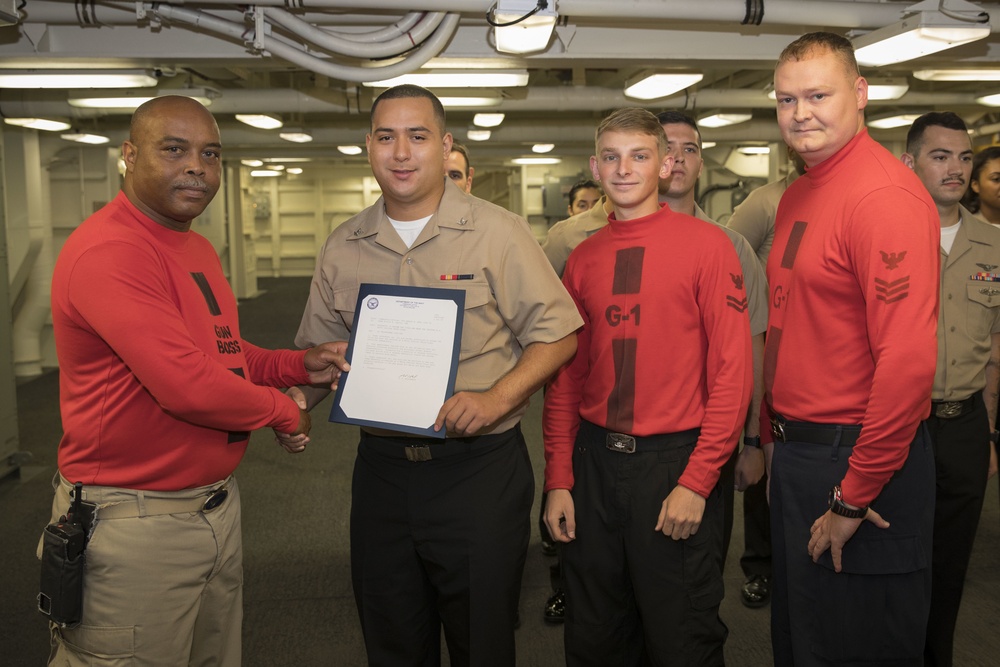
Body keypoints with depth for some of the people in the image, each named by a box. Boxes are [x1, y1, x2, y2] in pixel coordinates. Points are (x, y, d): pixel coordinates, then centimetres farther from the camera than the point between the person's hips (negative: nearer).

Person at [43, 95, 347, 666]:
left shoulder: (200, 249, 12)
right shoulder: (108, 251, -21)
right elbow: (187, 386, -27)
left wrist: (301, 365, 2)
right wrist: (283, 411, -11)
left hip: (218, 506, 9)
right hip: (136, 527, -9)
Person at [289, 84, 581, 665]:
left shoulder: (498, 233, -5)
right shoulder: (343, 248, 7)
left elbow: (557, 334, -4)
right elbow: (318, 353, 14)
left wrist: (496, 398, -18)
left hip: (479, 466, -3)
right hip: (382, 468, 4)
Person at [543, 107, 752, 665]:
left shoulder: (706, 244, -6)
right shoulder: (583, 259, 7)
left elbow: (733, 371, -10)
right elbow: (567, 375, 8)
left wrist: (697, 480, -14)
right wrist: (559, 478, 2)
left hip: (675, 458, -4)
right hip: (595, 459, 4)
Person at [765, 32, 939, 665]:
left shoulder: (886, 196, -18)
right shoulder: (797, 195, 11)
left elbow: (908, 362, -24)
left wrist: (854, 496, -20)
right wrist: (777, 434, 9)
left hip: (857, 459, -9)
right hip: (796, 450, 9)